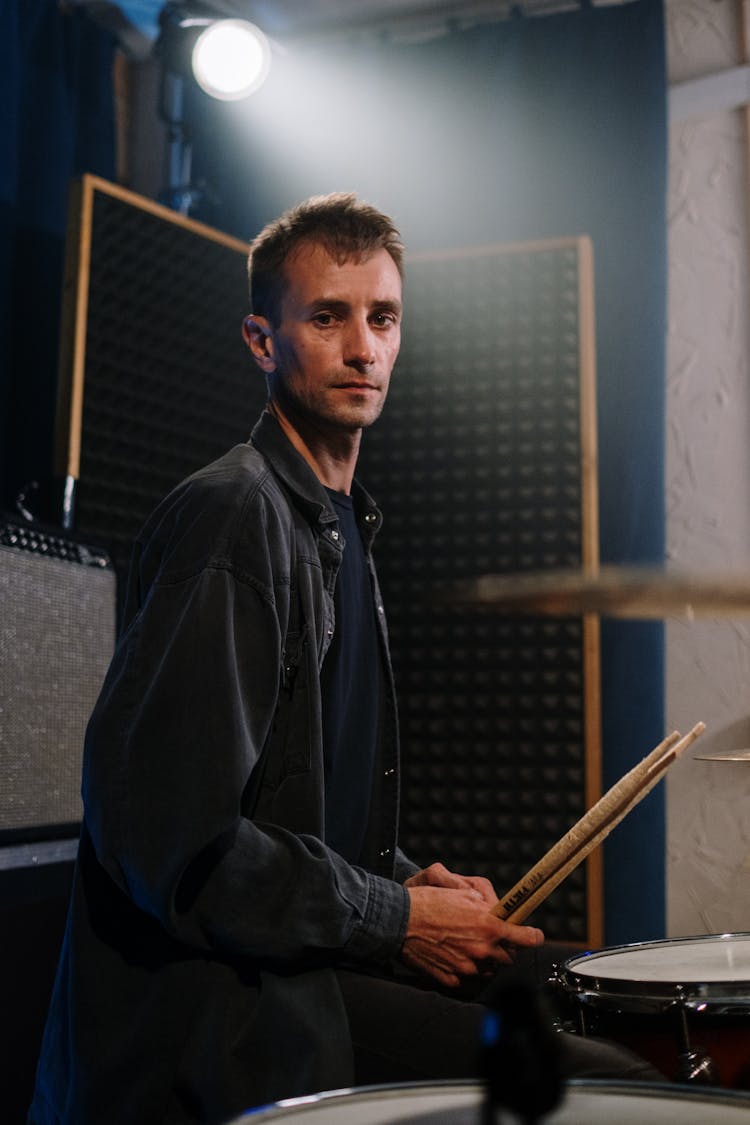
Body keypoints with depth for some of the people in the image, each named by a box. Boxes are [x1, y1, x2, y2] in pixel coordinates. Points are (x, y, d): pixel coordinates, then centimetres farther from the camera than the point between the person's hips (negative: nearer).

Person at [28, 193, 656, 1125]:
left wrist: (405, 878, 7)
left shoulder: (340, 528, 17)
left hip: (298, 970, 10)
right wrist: (395, 919, -14)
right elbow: (164, 825, -23)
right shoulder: (231, 518, -15)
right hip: (208, 1013, -10)